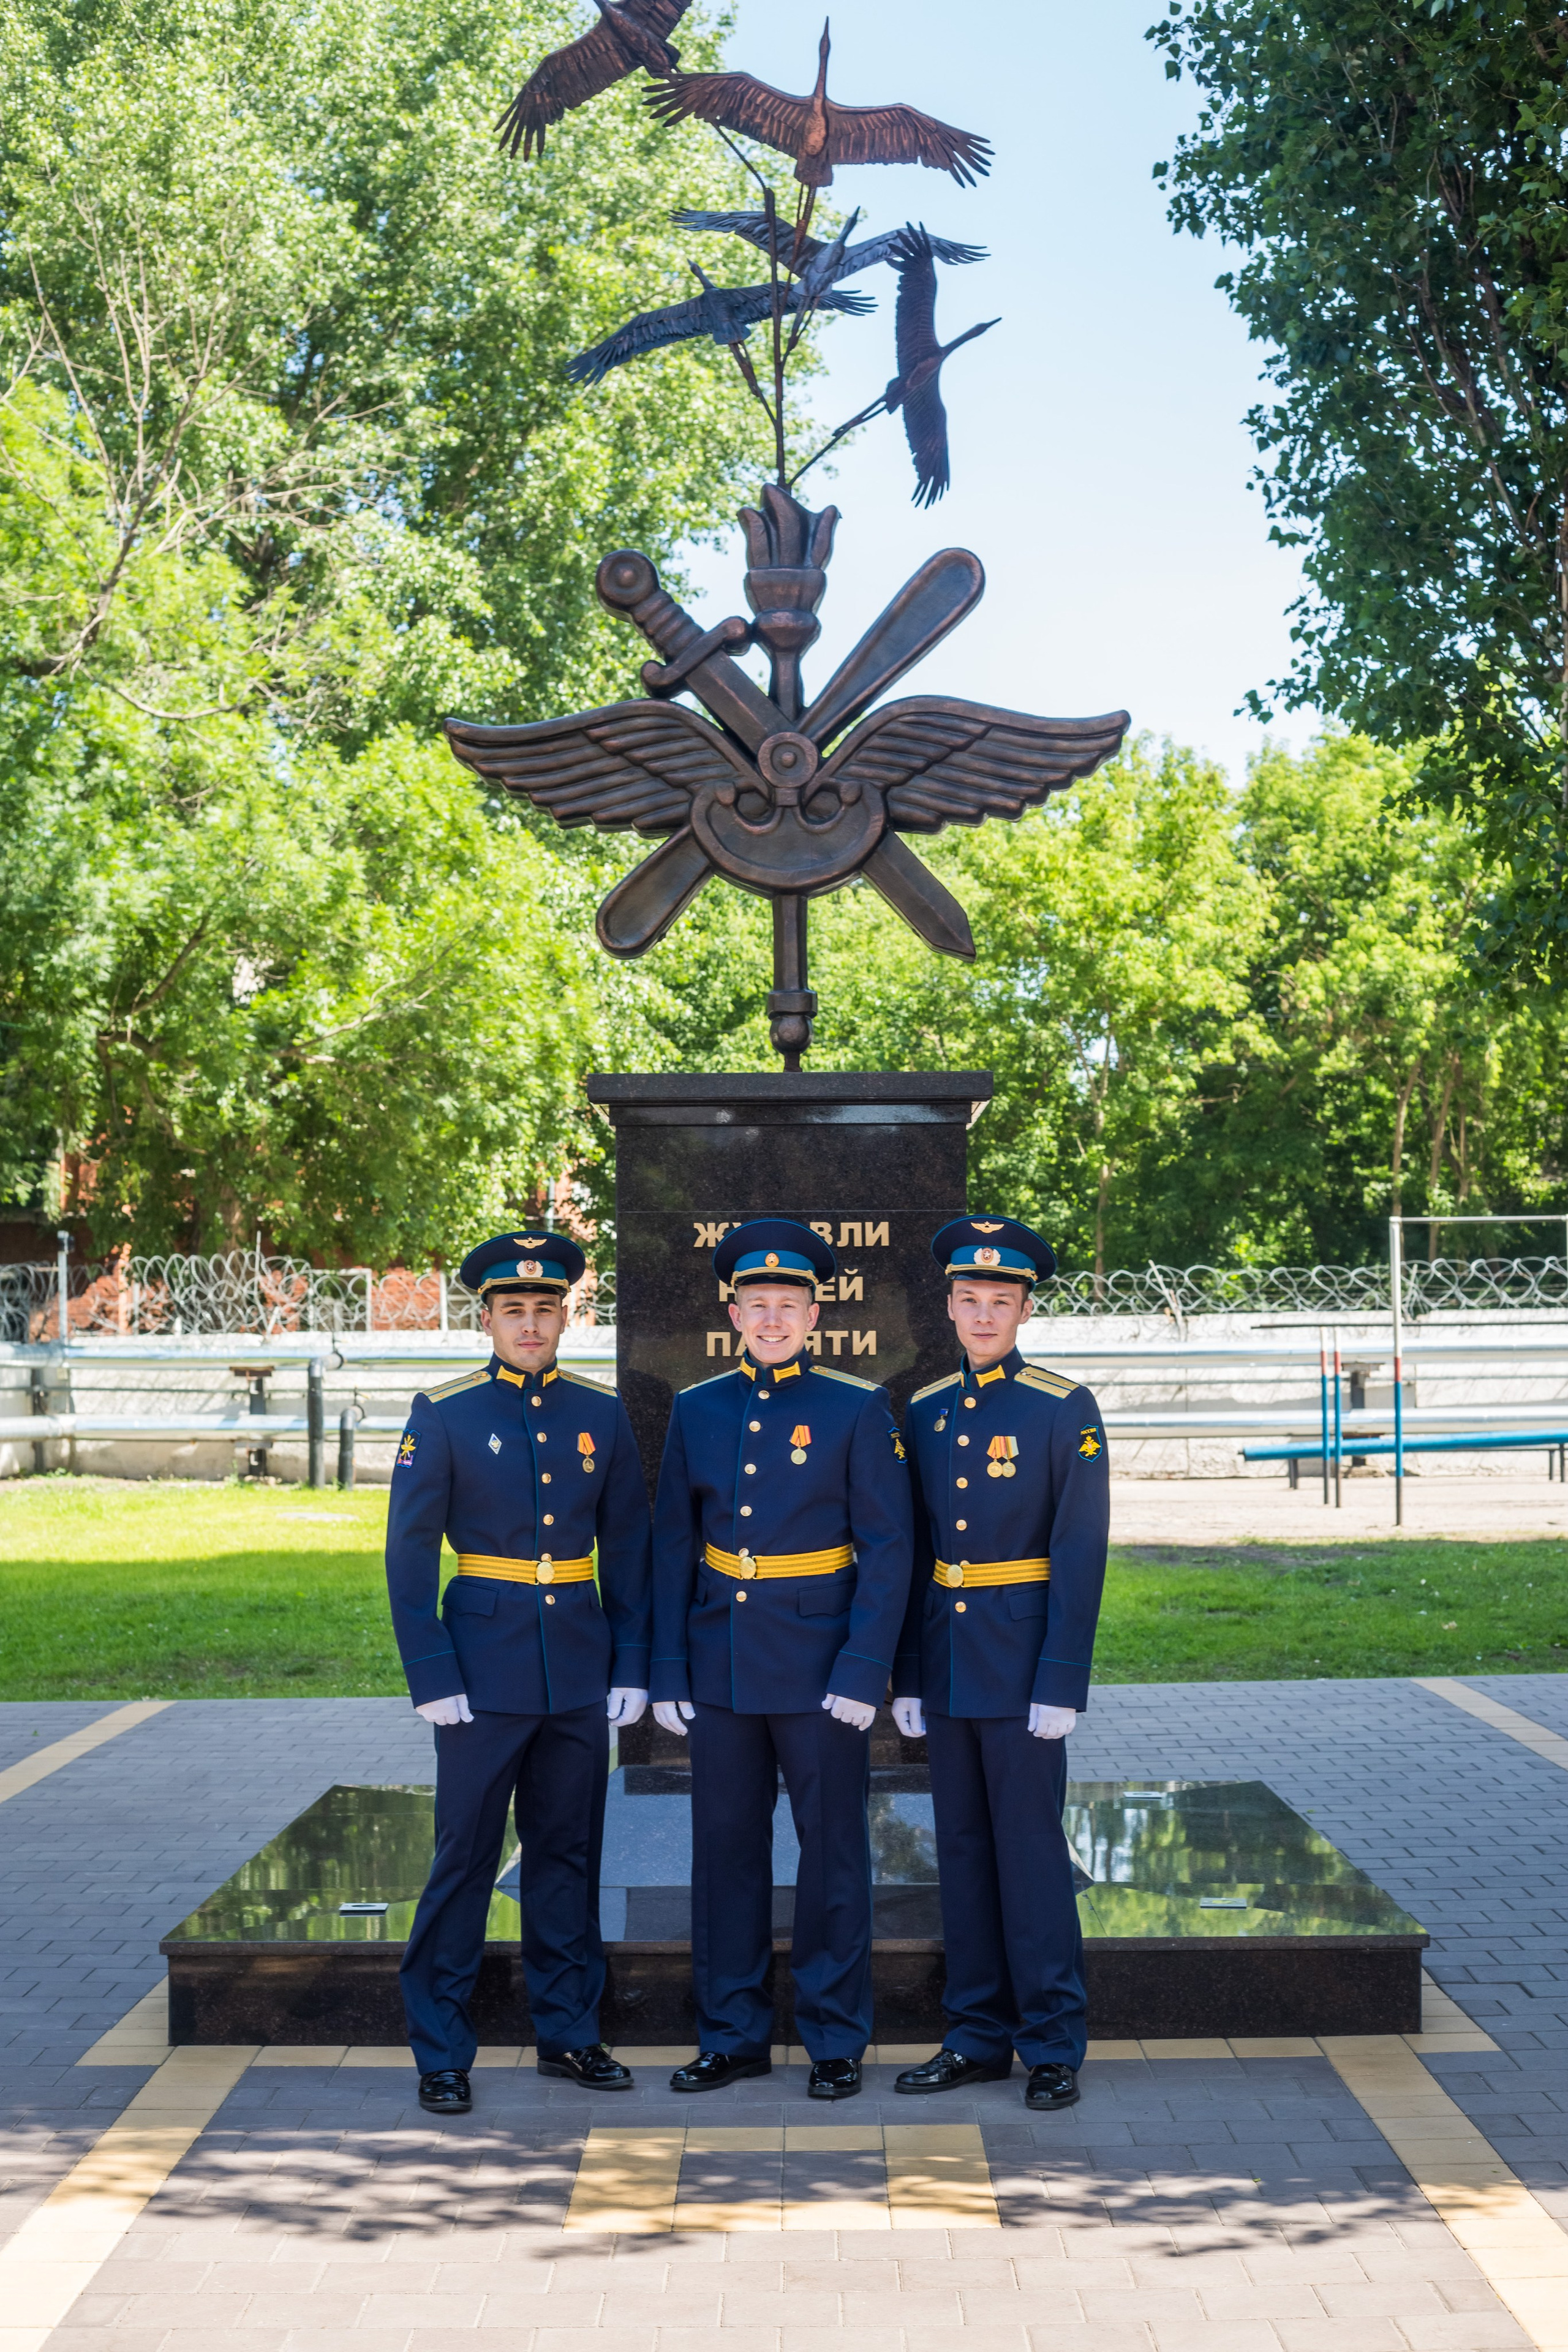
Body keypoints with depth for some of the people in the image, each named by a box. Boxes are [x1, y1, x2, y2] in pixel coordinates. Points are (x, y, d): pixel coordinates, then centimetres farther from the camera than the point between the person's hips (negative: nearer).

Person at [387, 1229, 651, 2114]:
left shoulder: (602, 1413, 6)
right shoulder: (444, 1415, -4)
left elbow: (629, 1549, 9)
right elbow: (410, 1556, -5)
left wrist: (632, 1667, 3)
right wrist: (433, 1677, -11)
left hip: (580, 1668, 3)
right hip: (484, 1668, -3)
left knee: (570, 1852, 11)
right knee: (466, 1858, 0)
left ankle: (570, 2032, 23)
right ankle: (441, 2053, 10)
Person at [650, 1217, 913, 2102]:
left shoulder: (858, 1408, -5)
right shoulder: (697, 1410, 6)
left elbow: (888, 1548, -7)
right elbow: (673, 1546, 8)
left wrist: (863, 1671, -14)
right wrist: (668, 1672, 2)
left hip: (820, 1666, -3)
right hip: (721, 1668, 4)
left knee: (833, 1852, 4)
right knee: (728, 1850, 9)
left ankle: (837, 2039, 15)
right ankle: (735, 2034, 20)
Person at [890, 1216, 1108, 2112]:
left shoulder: (1065, 1409, -7)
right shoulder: (926, 1413, 9)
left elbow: (1081, 1555, -11)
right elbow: (915, 1554, 11)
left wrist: (1061, 1685, -15)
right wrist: (907, 1675, 7)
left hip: (1022, 1667, -5)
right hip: (947, 1662, 5)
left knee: (1033, 1852, -2)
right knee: (963, 1851, 10)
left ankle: (1054, 2046, 7)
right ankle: (980, 2037, 19)